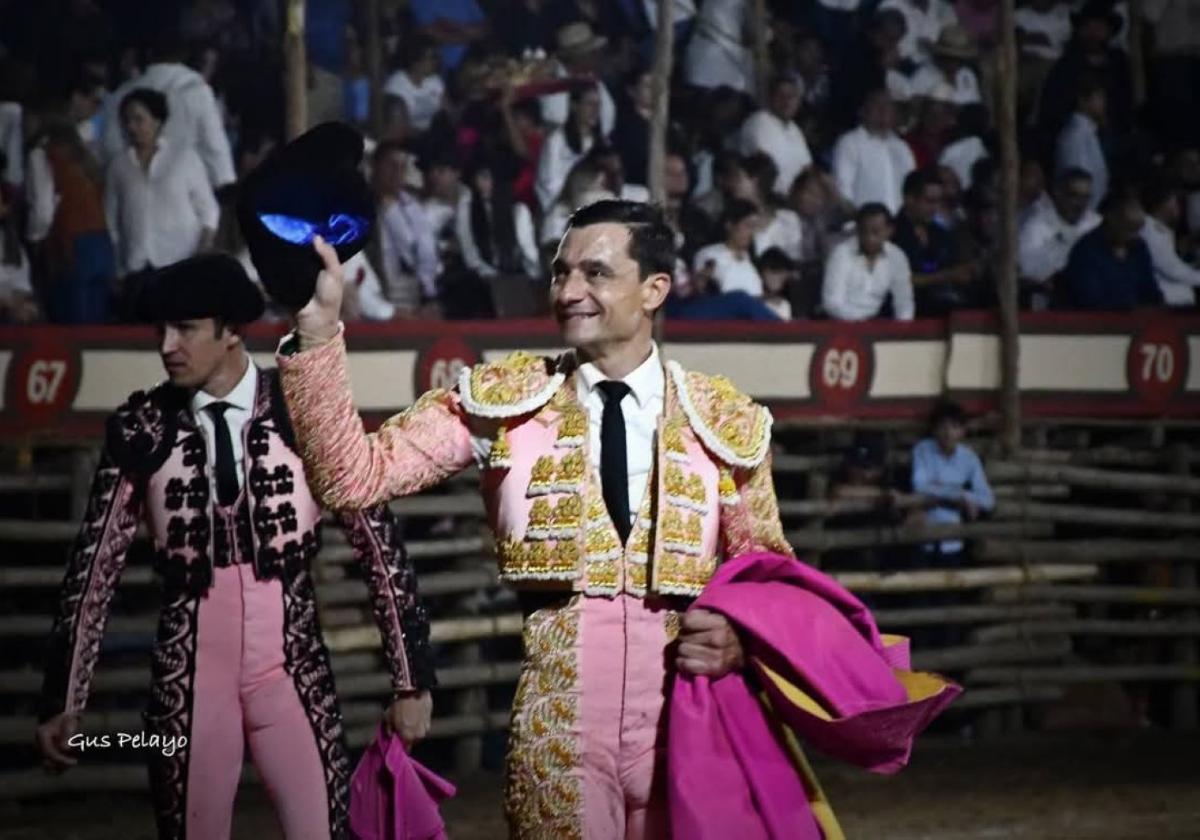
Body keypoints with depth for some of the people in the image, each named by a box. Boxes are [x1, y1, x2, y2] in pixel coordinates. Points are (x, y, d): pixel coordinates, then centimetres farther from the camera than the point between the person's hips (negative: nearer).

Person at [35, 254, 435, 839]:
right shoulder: (142, 428, -1)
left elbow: (380, 546, 0)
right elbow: (95, 564, 3)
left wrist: (411, 680, -1)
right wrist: (62, 701, 2)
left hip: (293, 673, -1)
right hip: (188, 680, 1)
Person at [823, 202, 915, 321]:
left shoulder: (896, 257, 1)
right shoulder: (842, 253, -9)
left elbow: (904, 301, 9)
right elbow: (832, 303, -15)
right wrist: (859, 320, -27)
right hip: (841, 322, -3)